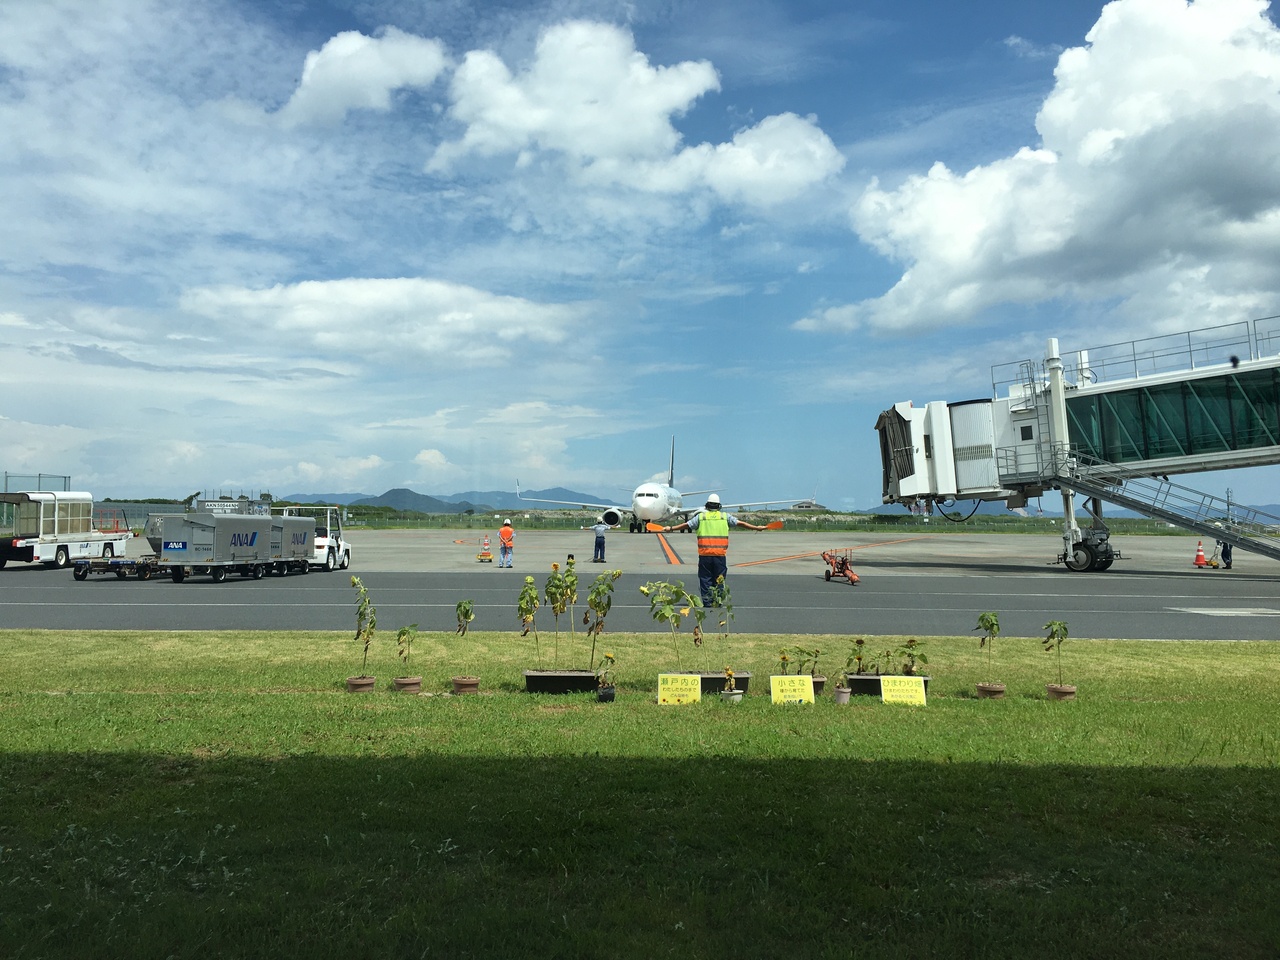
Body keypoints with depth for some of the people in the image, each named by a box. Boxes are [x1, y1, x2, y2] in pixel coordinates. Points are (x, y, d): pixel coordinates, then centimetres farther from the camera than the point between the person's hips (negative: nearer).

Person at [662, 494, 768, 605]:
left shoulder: (701, 516, 6)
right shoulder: (725, 516, 7)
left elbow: (686, 525, 4)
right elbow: (740, 523, 9)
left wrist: (671, 528, 12)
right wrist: (757, 528, 17)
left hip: (704, 554, 0)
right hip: (720, 554, 0)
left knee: (705, 578, 6)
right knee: (719, 579, 8)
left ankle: (707, 601, 5)